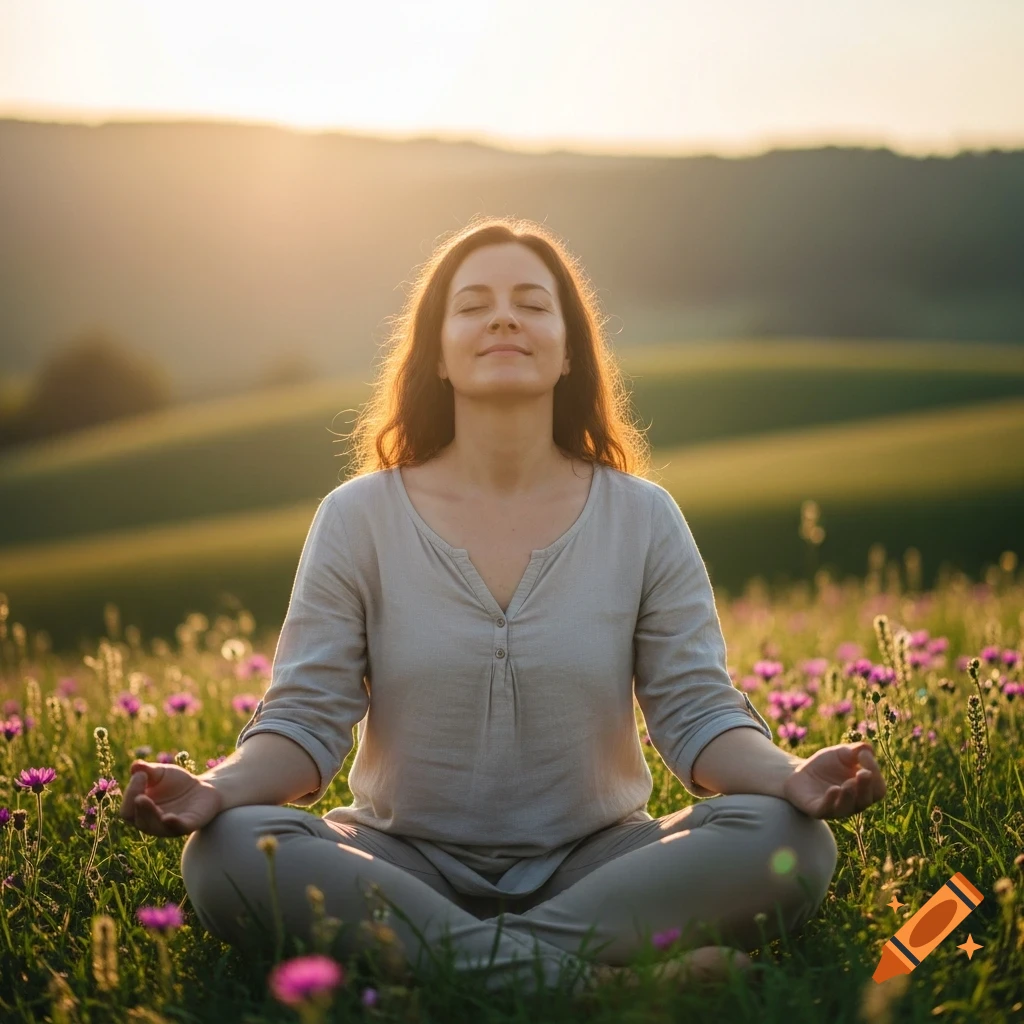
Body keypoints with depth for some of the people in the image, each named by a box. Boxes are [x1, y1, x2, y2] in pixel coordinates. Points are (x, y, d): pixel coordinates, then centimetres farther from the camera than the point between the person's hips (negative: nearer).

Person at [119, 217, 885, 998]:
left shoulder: (644, 519, 3)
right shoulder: (358, 519, 1)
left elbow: (698, 712, -2)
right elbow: (307, 717, -4)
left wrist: (791, 777, -24)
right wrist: (217, 789, -25)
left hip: (593, 863, 1)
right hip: (407, 862, 0)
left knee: (790, 842, -25)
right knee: (228, 852, -30)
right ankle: (598, 969, -35)